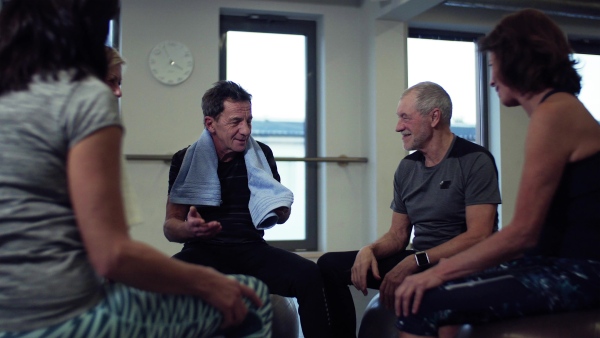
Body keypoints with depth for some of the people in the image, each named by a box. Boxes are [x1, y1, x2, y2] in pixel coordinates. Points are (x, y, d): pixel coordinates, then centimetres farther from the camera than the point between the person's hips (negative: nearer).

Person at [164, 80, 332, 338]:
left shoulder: (262, 154, 10)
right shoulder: (185, 160, 5)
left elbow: (280, 213, 18)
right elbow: (170, 226, 5)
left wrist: (280, 212, -8)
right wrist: (189, 228, -19)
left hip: (252, 249, 2)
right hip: (204, 251, -1)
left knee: (309, 275, -28)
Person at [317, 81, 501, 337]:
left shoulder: (475, 161, -9)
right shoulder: (406, 168, 11)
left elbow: (478, 236, -18)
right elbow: (398, 235, 12)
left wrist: (415, 262, -25)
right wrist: (370, 250, -10)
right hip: (419, 262, 7)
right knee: (330, 264, -6)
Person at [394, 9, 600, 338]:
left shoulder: (553, 113, -14)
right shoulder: (560, 108, 16)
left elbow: (523, 230, -19)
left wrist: (442, 270, -13)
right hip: (559, 262, 10)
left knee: (424, 302, -18)